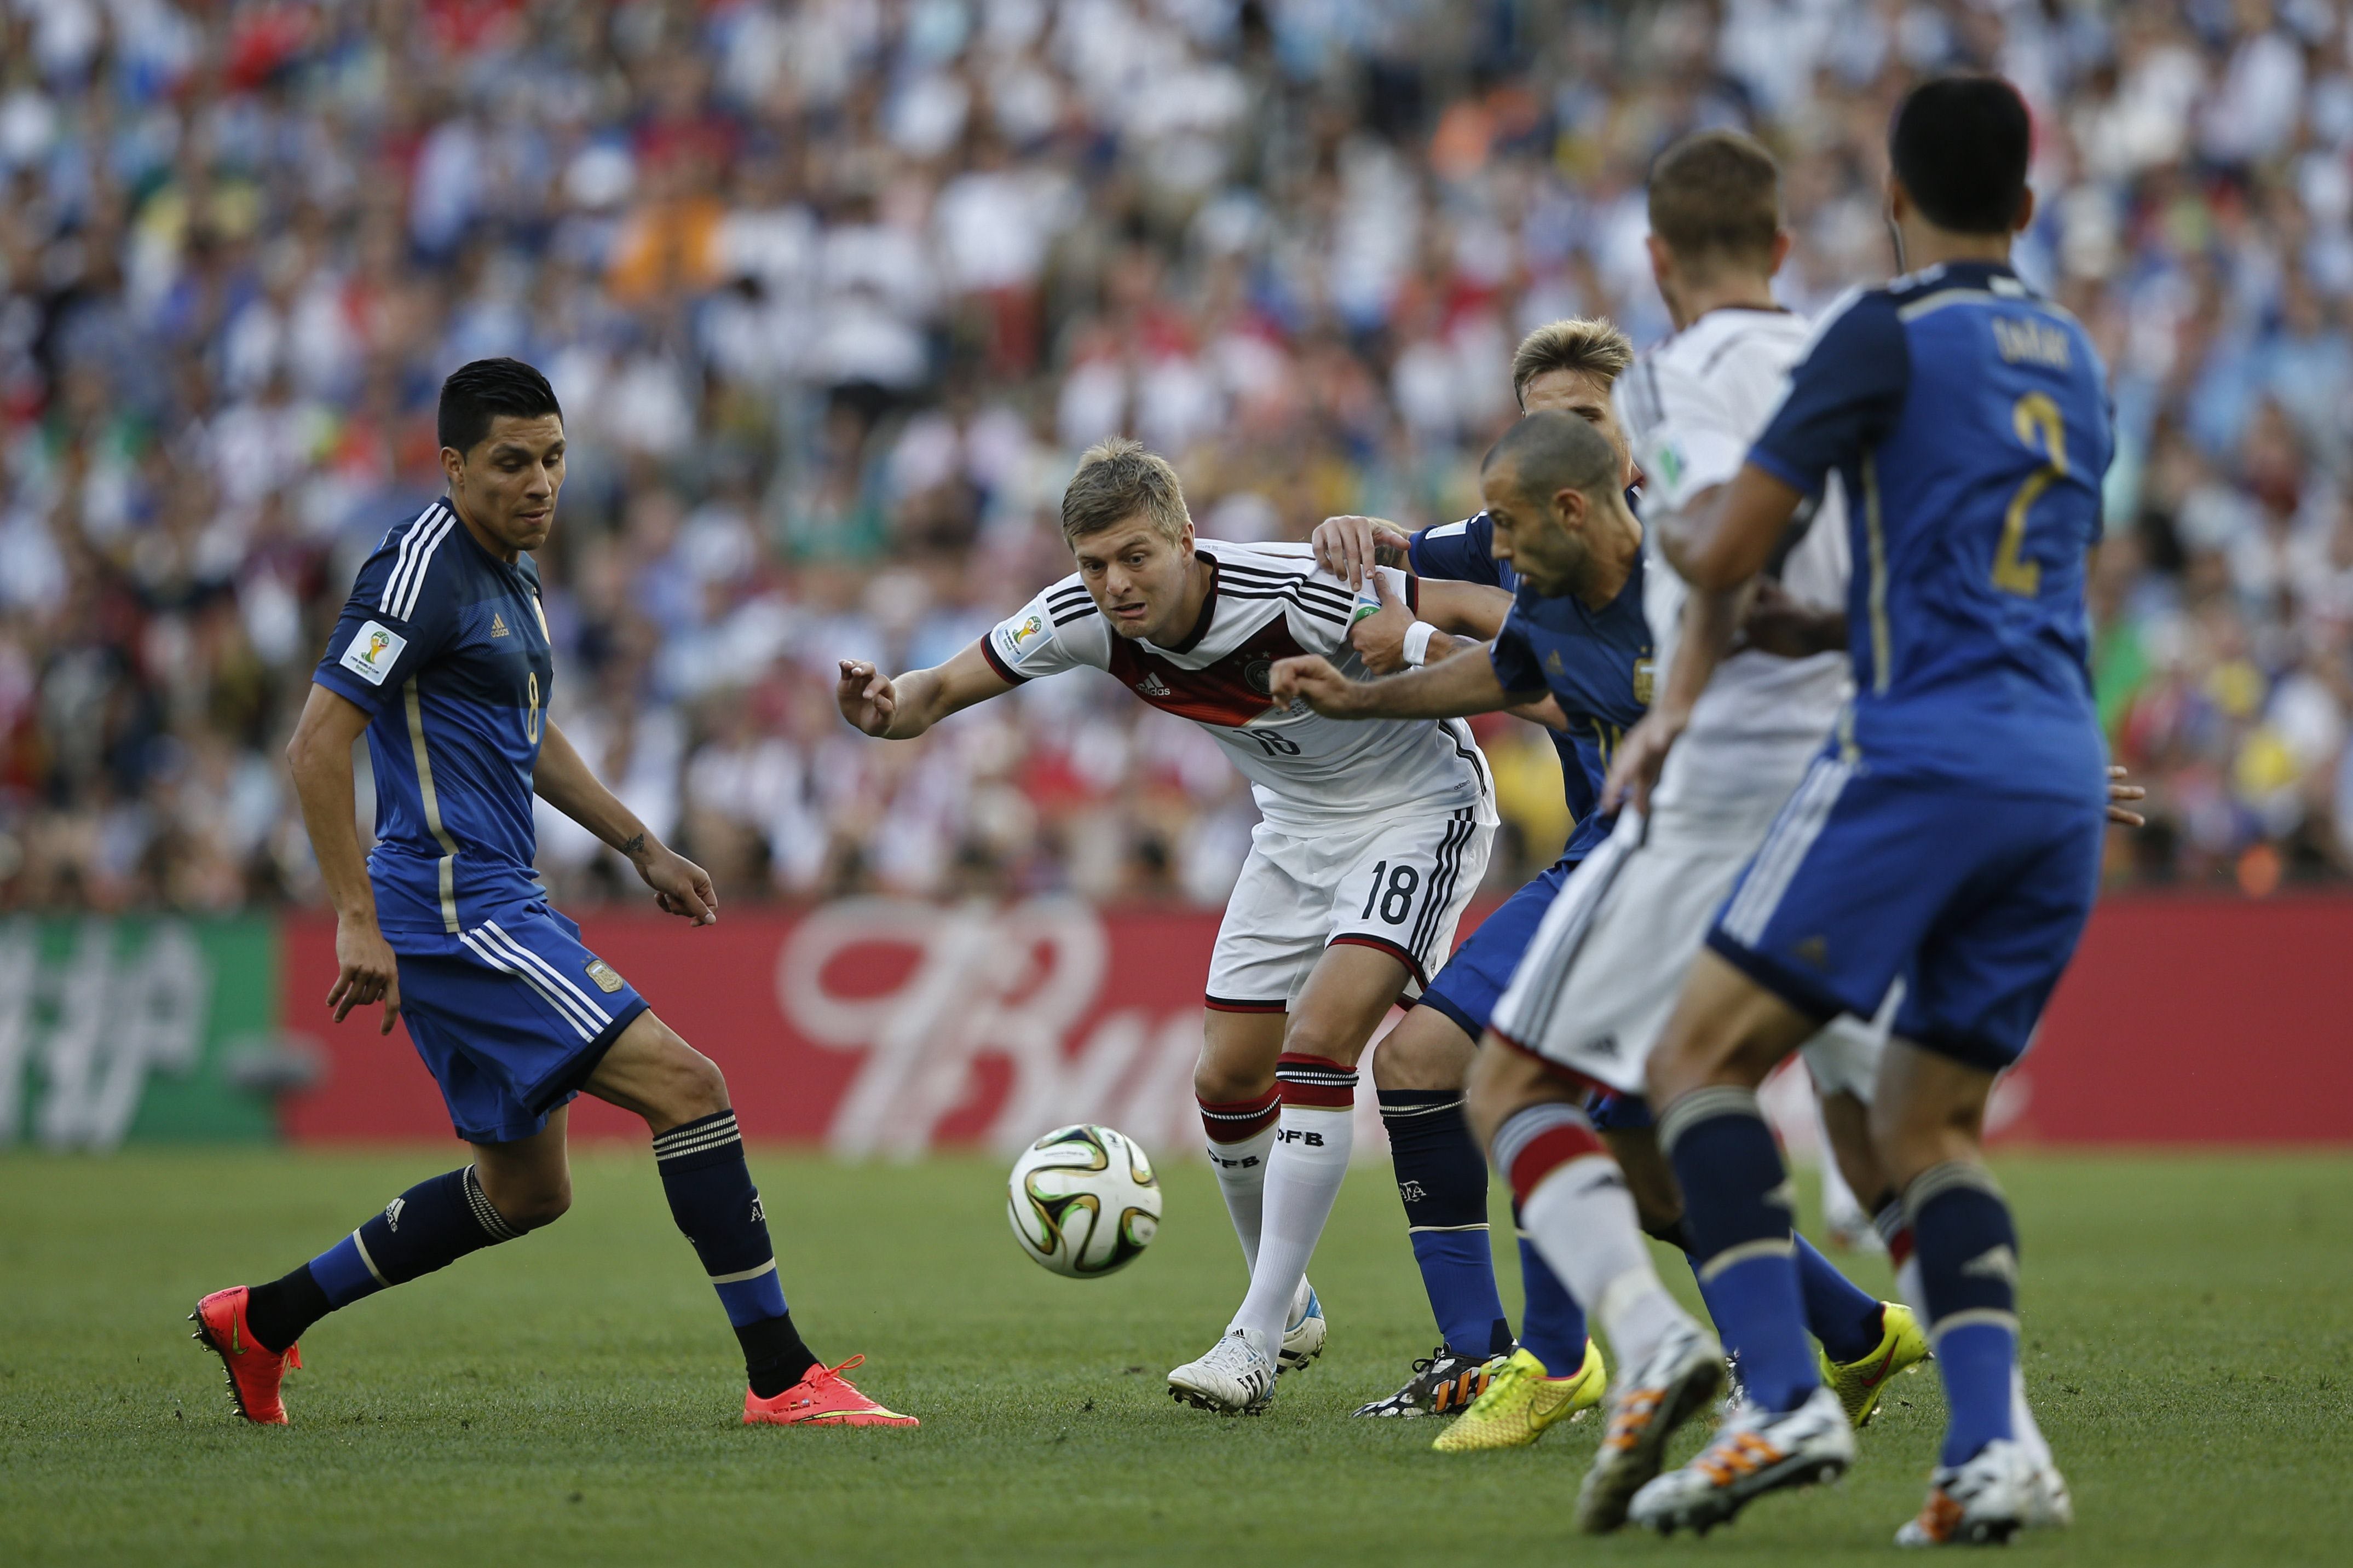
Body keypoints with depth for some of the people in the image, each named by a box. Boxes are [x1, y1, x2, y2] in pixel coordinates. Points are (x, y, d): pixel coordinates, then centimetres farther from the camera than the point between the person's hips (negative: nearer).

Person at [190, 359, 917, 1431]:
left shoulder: (510, 571, 16)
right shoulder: (423, 569, -14)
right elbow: (318, 744, -19)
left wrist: (642, 847, 27)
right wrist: (358, 920, -22)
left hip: (496, 905, 11)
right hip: (455, 907, -11)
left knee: (525, 1191, 18)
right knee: (685, 1085, -16)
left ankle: (263, 1319, 25)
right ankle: (782, 1378, -15)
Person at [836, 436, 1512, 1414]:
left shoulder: (1296, 594, -33)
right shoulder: (1085, 618, -17)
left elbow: (1471, 609, -28)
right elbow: (943, 690, -9)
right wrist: (889, 712, -33)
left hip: (1418, 810, -6)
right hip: (1296, 828, 6)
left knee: (1319, 1041, -22)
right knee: (1228, 1078, 3)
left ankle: (1256, 1340, -19)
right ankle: (1287, 1301, 27)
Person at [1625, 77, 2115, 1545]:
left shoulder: (1892, 332, -3)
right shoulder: (2074, 359, 20)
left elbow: (1726, 555, -5)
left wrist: (1681, 529, 19)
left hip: (1927, 749, -7)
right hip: (2066, 771, 7)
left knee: (1700, 1057, -4)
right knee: (1924, 1121, 14)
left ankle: (1784, 1401, -20)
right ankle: (1990, 1448, -6)